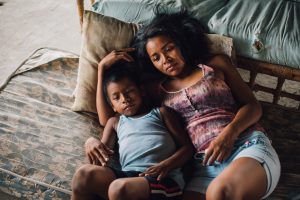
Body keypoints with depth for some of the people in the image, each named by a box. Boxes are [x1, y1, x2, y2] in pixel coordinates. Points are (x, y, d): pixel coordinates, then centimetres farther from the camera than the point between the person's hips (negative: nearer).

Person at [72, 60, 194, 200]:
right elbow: (102, 155, 17)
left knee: (119, 188, -34)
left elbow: (188, 147, 10)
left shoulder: (160, 113, 20)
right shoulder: (115, 122, 29)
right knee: (84, 174, -23)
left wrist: (165, 166, -9)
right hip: (128, 175, 4)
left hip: (163, 178, -3)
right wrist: (91, 143, -7)